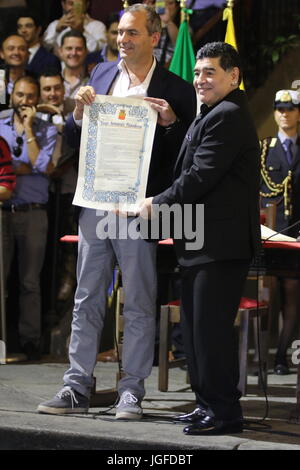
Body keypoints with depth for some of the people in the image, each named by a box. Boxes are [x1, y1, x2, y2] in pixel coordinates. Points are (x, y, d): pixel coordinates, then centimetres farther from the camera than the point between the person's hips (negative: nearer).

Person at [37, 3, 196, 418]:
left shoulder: (175, 91, -2)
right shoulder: (102, 74, 12)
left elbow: (185, 154, -2)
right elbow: (76, 139, 16)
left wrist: (170, 122, -19)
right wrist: (80, 109, -4)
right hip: (94, 204, 5)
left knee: (139, 305, 3)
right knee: (87, 301, 9)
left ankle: (132, 392, 10)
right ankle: (76, 389, 15)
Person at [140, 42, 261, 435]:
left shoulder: (227, 116, -14)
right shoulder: (216, 115, 20)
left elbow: (200, 177, -19)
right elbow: (191, 168, 21)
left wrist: (157, 204, -10)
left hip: (220, 243, -11)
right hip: (202, 241, 11)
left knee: (210, 326, -9)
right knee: (196, 325, 14)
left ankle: (224, 412, -2)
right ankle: (208, 404, 21)